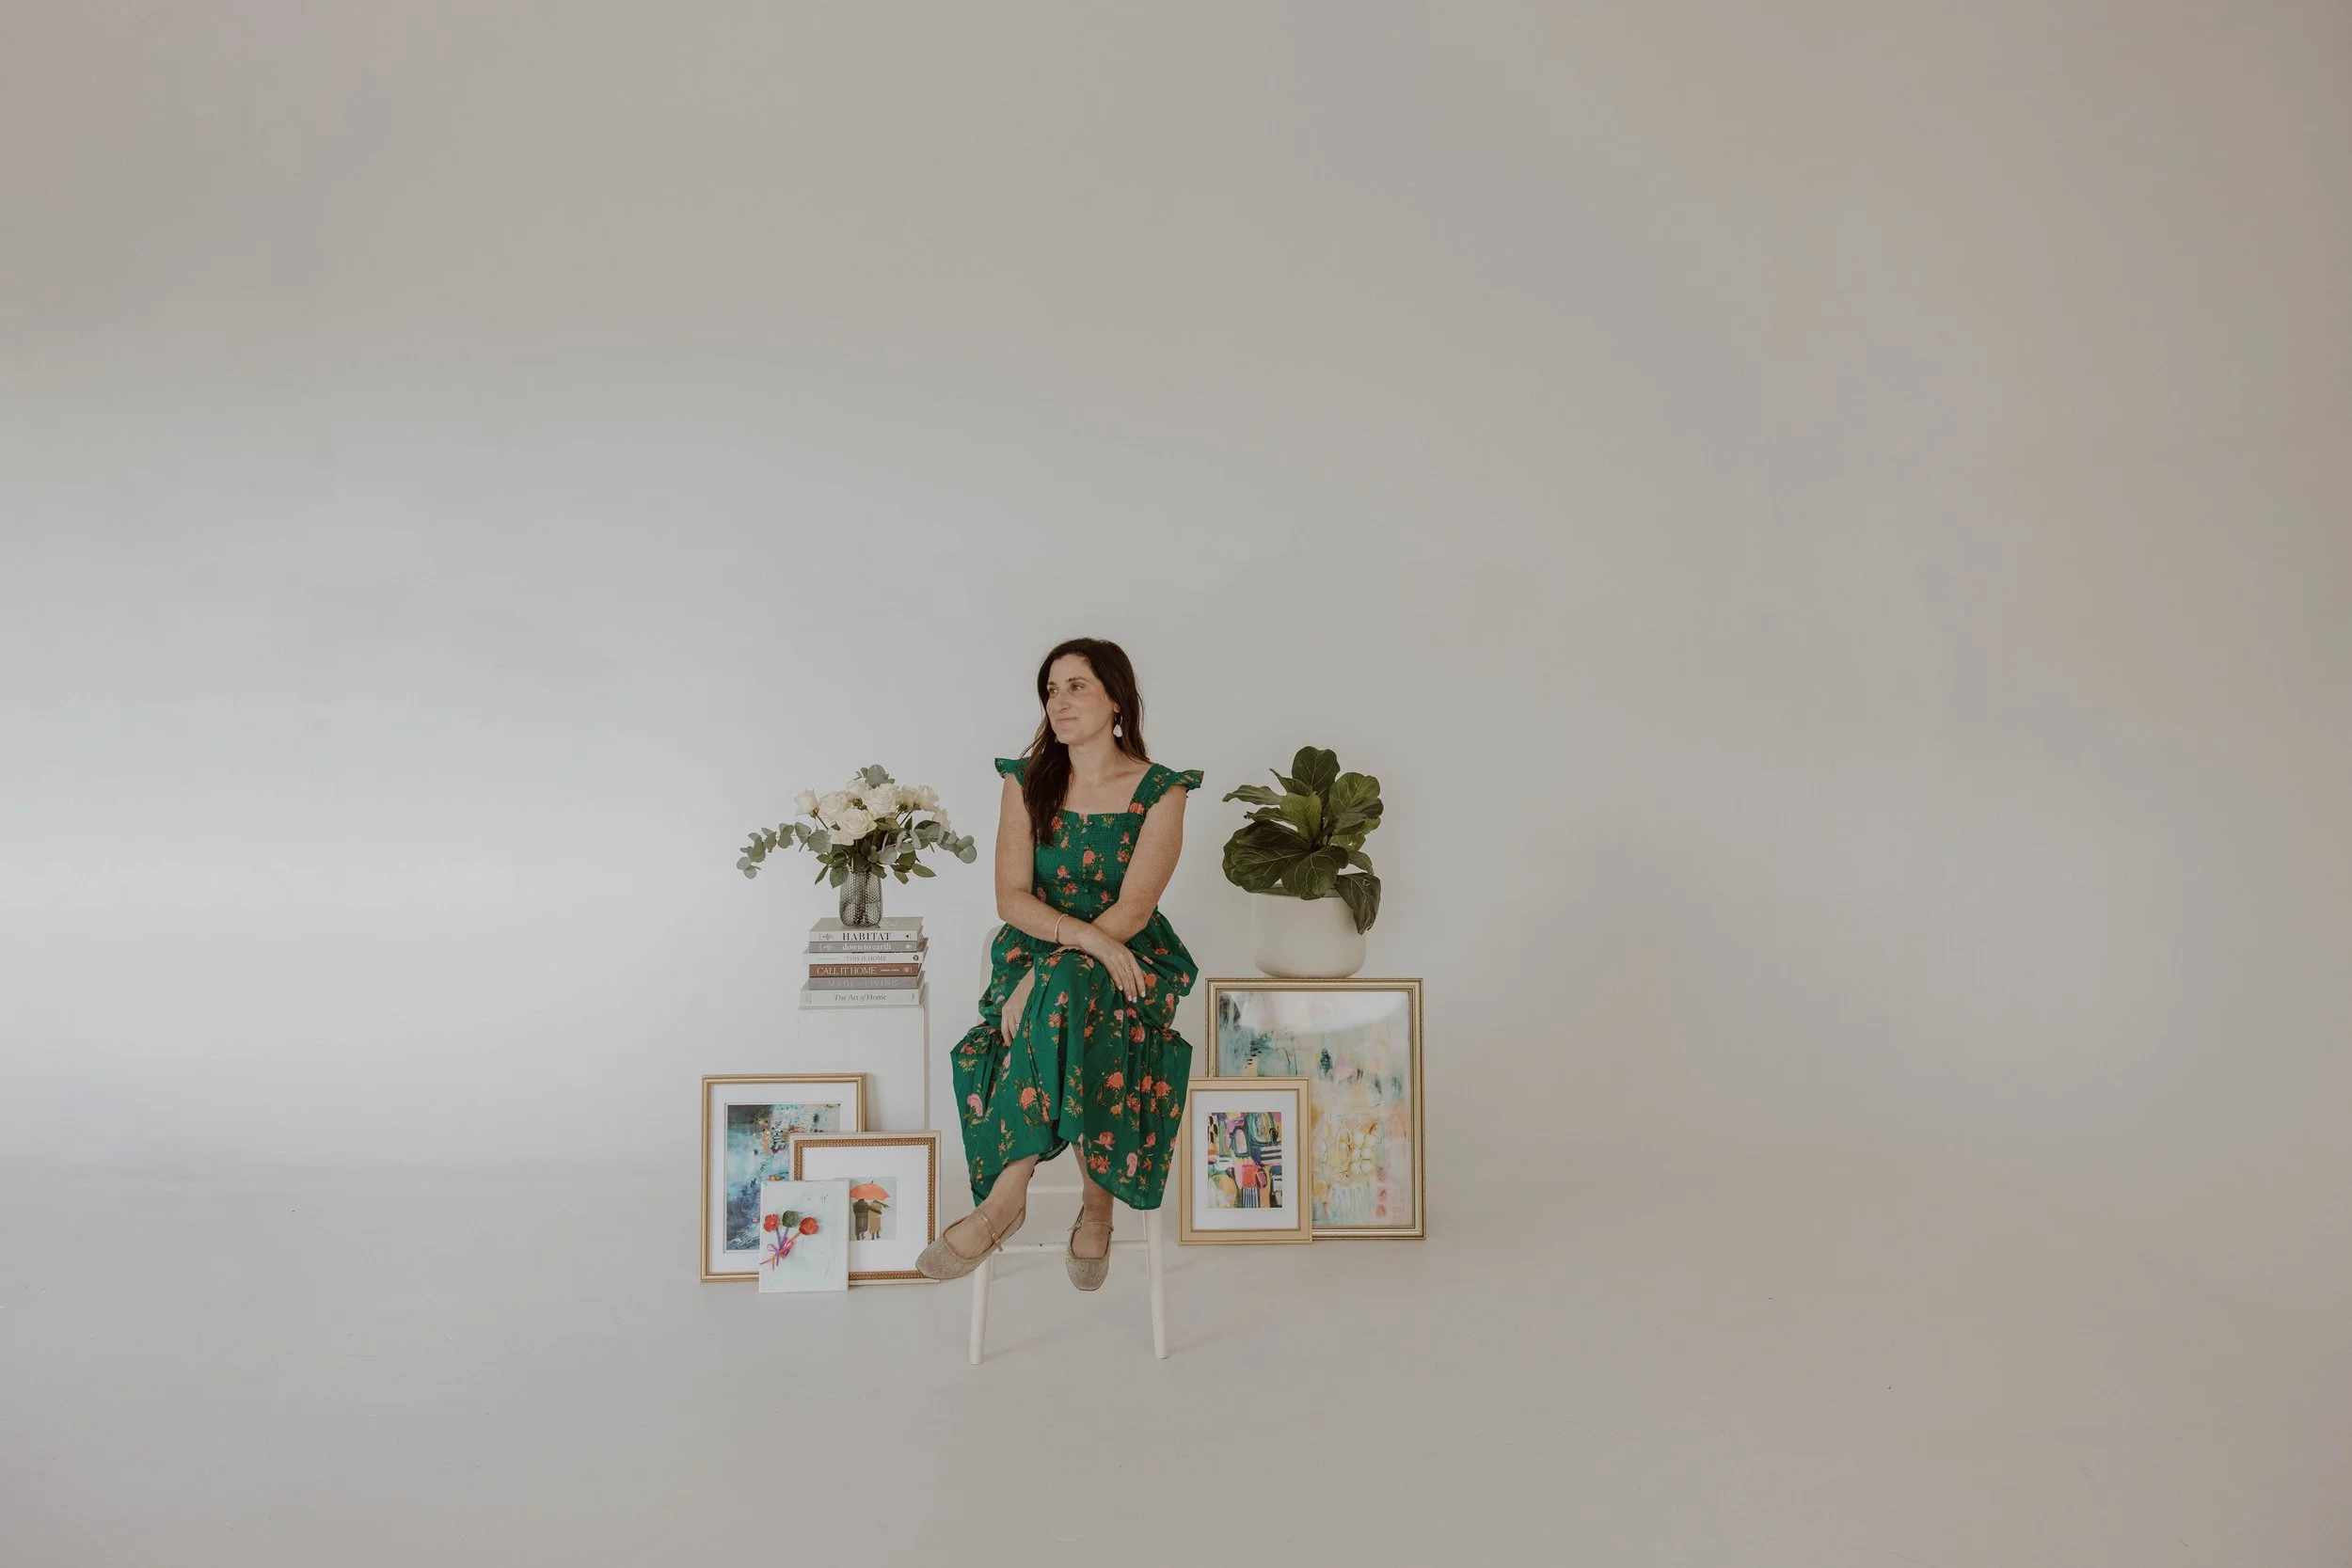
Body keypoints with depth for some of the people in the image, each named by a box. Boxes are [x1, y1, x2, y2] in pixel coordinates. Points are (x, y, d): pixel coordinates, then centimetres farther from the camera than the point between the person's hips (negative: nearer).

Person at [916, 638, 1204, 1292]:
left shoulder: (1160, 792, -3)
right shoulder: (1027, 782, 5)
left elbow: (1132, 910, -13)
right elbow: (1012, 898, -4)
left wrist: (1045, 973, -23)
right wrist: (1086, 935, -23)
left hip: (1130, 959, -2)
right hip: (1035, 953, 2)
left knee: (1066, 993, -37)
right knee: (1066, 1023, -34)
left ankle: (1005, 1196, -28)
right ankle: (1096, 1204, -22)